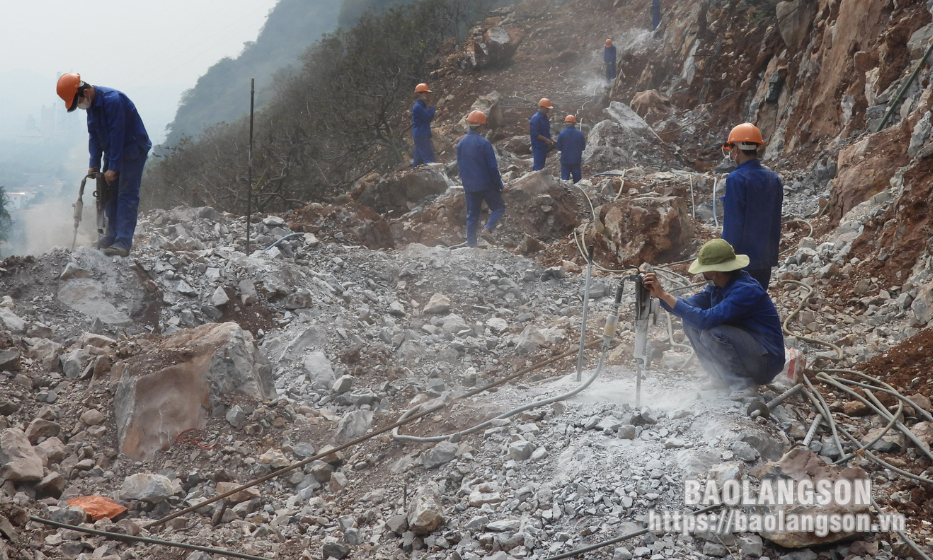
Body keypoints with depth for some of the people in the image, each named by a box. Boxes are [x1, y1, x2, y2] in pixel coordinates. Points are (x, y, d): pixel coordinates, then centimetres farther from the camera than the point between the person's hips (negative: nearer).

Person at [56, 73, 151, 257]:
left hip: (133, 150, -9)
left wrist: (113, 168, -24)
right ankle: (112, 236, 18)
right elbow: (94, 136, 6)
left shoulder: (113, 100, -27)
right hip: (113, 150, 9)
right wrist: (94, 164, -2)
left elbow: (117, 135, -26)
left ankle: (123, 242, -16)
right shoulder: (91, 104, 2)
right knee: (110, 194, 10)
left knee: (127, 195, -12)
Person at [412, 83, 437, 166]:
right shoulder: (418, 107, -16)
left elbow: (429, 118, 14)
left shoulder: (422, 106, 16)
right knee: (429, 158, -12)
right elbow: (428, 117, -20)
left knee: (419, 158, 13)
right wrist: (431, 107, -7)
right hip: (421, 136, -10)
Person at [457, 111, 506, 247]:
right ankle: (487, 229, -13)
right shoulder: (483, 143, -14)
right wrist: (500, 186, -3)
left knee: (472, 215, 10)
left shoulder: (460, 144, 4)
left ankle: (471, 245, 9)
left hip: (469, 186, 5)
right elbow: (492, 167, -12)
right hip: (486, 184, -5)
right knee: (499, 207, 10)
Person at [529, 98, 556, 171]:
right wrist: (546, 140, -23)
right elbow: (534, 133, -22)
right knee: (539, 166, -9)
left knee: (541, 164, 14)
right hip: (538, 146, -9)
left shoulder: (545, 117, 12)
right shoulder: (536, 118, -17)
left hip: (544, 146, 10)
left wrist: (551, 140, 10)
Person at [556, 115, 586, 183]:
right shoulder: (580, 134, -5)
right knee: (577, 178, 11)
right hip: (576, 161, 2)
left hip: (565, 160, -2)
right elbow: (583, 147, 4)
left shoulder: (562, 134, -10)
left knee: (564, 178, 2)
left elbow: (558, 147, -4)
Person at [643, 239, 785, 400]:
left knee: (711, 332, -30)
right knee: (691, 323, 1)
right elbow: (686, 307, 4)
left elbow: (706, 319, -34)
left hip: (766, 362, -9)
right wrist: (659, 294, -14)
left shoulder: (746, 290, -26)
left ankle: (743, 385, -13)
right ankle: (721, 378, 8)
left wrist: (664, 294, -32)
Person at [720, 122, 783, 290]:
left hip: (742, 259, -7)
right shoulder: (773, 178, 6)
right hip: (766, 258, 7)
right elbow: (775, 221, 12)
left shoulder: (736, 179, -16)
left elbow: (732, 224, -17)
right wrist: (772, 254, 20)